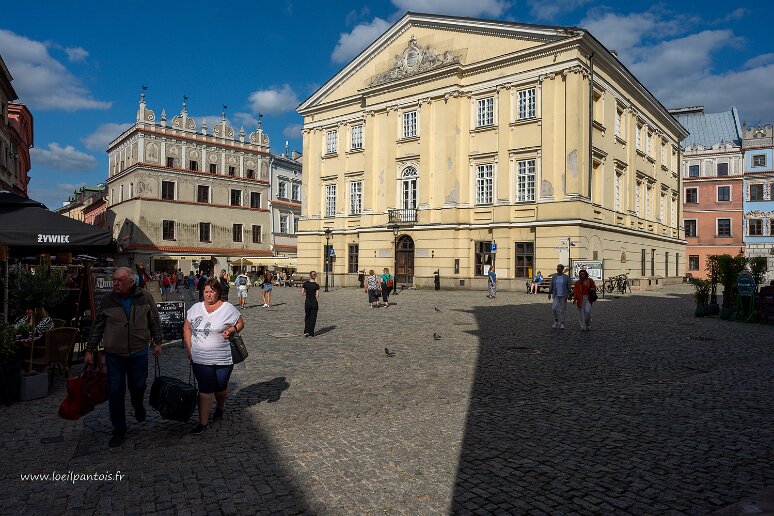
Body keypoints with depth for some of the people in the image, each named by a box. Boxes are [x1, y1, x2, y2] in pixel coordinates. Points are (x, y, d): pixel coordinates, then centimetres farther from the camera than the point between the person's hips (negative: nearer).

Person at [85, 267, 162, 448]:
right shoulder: (108, 300, -4)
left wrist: (157, 342, 4)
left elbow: (154, 321, 4)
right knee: (115, 393, 3)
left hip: (139, 353, 0)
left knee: (139, 387, 10)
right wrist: (89, 350, 5)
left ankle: (138, 406, 46)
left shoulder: (145, 297, -5)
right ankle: (119, 430, 17)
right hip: (114, 355, 0)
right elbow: (98, 327, 4)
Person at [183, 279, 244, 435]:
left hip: (223, 359, -1)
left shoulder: (228, 308, -6)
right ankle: (203, 422, 10)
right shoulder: (196, 308, 4)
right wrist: (189, 349, 3)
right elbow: (187, 327, 11)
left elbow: (240, 323, 3)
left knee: (221, 387, 15)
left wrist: (232, 330, -19)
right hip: (200, 359, 1)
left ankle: (220, 408, 44)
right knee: (205, 390, 2)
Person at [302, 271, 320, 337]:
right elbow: (317, 296, -11)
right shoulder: (316, 285, -10)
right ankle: (311, 333, 9)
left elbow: (302, 293, -1)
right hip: (314, 302, -2)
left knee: (307, 317, 18)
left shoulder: (305, 283, -4)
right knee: (313, 318, 7)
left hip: (307, 301, 2)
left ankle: (306, 332, 9)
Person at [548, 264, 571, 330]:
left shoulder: (566, 277, -3)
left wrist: (569, 295, -5)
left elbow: (569, 287, -1)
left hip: (563, 296, -2)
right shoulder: (554, 276, 4)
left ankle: (562, 324, 13)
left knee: (562, 310, 3)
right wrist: (549, 293, 3)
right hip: (556, 295, 2)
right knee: (554, 308, -12)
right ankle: (556, 321, 7)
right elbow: (551, 285, 8)